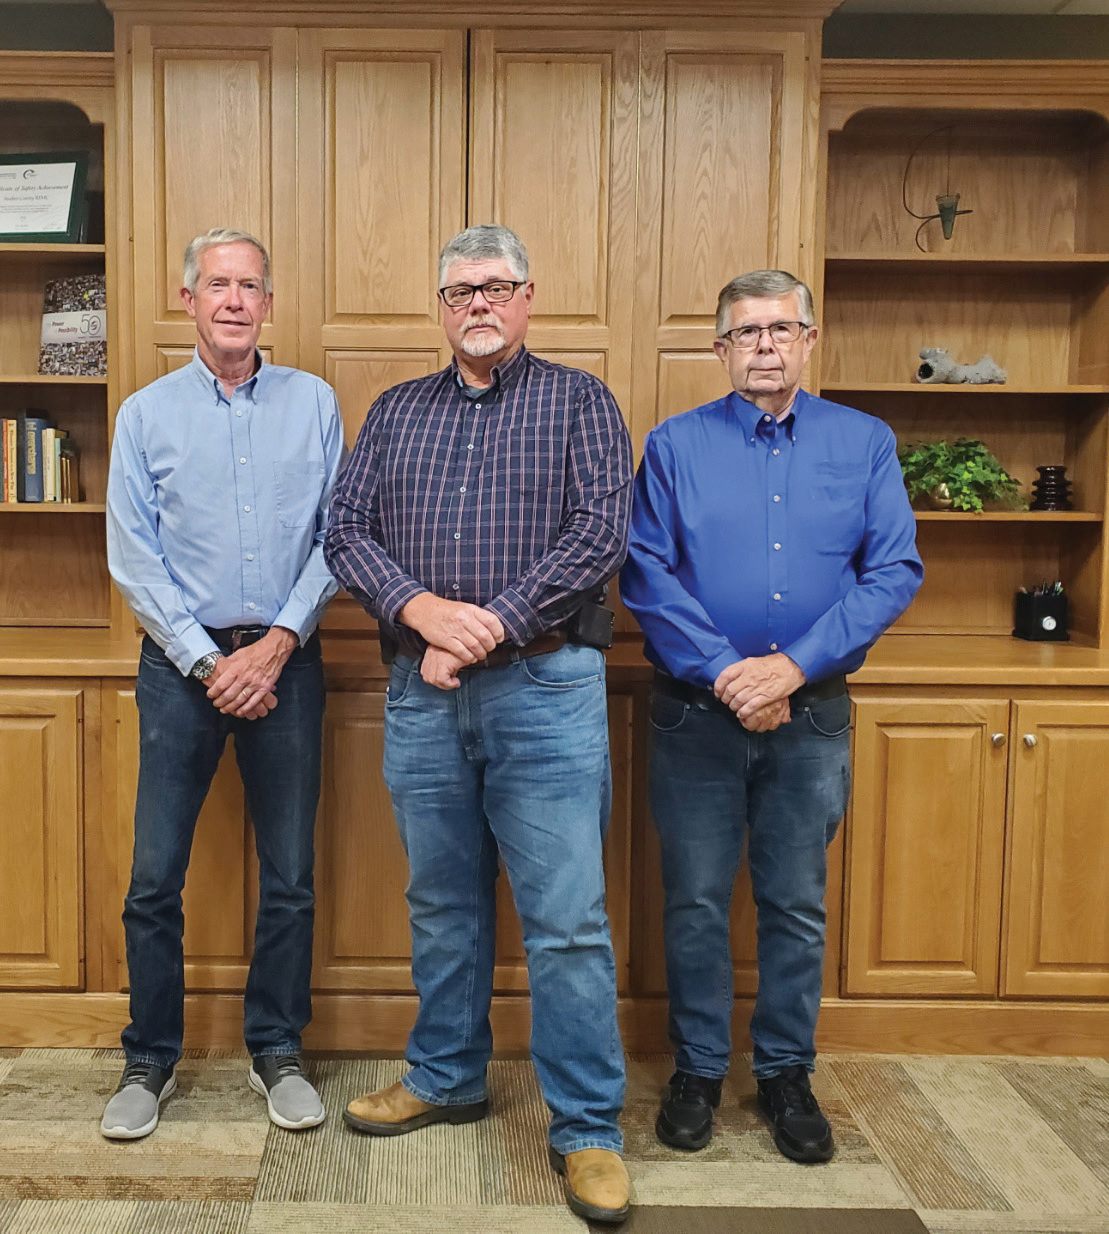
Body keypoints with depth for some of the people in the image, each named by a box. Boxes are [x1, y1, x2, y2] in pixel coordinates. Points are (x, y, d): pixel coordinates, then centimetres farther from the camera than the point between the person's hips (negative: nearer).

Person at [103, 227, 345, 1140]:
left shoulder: (314, 403, 6)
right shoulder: (146, 413, 5)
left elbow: (337, 538, 1)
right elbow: (133, 558, 0)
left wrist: (277, 644, -8)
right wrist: (208, 663, -8)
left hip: (285, 661, 1)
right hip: (183, 662, 0)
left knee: (290, 876, 7)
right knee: (155, 877, 3)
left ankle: (277, 1051, 24)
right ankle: (151, 1060, 21)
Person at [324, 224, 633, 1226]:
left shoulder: (579, 402, 5)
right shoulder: (396, 412, 15)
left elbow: (603, 531, -8)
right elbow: (346, 532, 7)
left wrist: (489, 627, -14)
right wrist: (423, 609, -12)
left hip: (545, 687, -3)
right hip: (421, 692, 4)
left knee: (568, 918, -2)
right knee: (442, 901, 16)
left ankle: (588, 1129, 12)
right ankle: (446, 1079, 34)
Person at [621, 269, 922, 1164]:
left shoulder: (866, 443, 4)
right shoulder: (675, 445, 1)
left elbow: (894, 571, -5)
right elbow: (646, 576, -6)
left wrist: (792, 666, -15)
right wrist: (724, 672, -16)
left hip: (813, 713, 1)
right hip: (698, 711, -1)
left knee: (797, 905, 11)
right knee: (696, 901, 8)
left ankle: (787, 1073, 29)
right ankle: (698, 1069, 26)